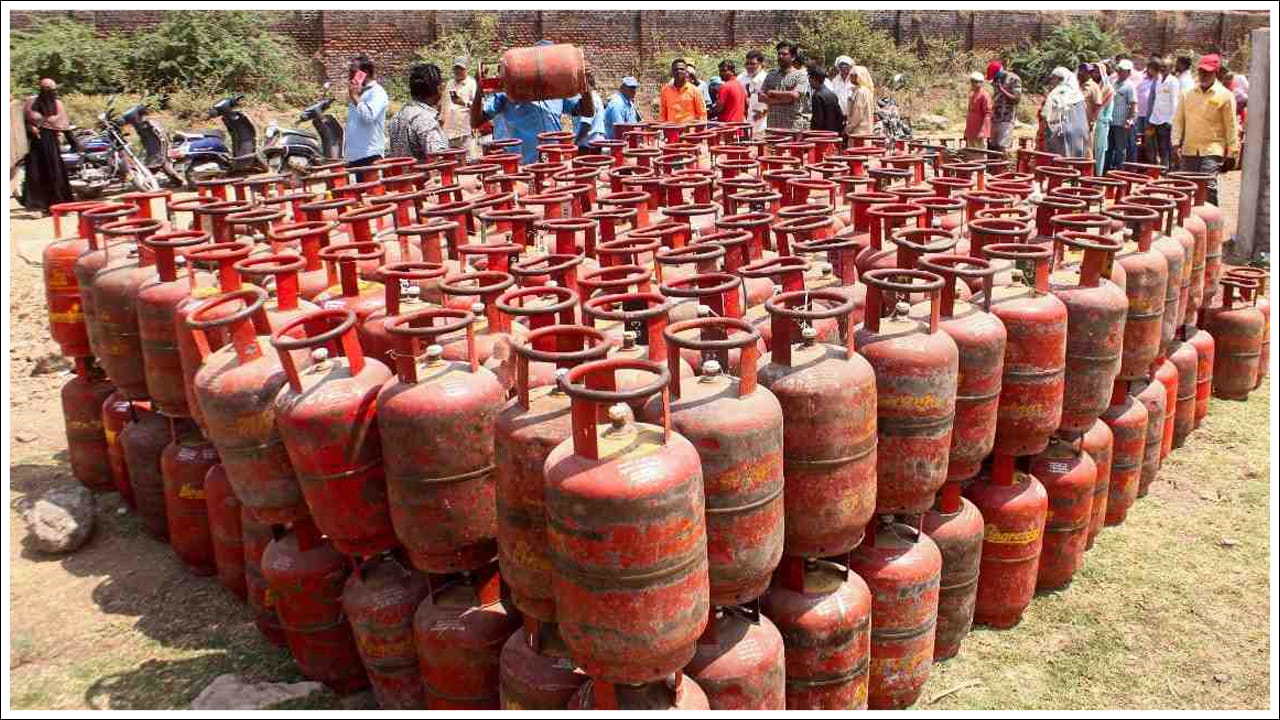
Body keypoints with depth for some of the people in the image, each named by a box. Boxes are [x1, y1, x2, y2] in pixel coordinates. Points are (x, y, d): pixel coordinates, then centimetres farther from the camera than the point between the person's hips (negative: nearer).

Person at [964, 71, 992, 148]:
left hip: (979, 131, -9)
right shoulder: (971, 94, 15)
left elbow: (987, 114, -16)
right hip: (970, 132, 9)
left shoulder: (984, 95, -11)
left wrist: (982, 131, -22)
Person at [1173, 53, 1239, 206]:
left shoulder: (1225, 96, -1)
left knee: (1208, 187, -15)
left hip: (1212, 151, -4)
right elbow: (1178, 120, 11)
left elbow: (1231, 127, -1)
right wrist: (1176, 143, 0)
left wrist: (1231, 154, -3)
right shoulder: (1187, 94, 9)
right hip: (1189, 151, 4)